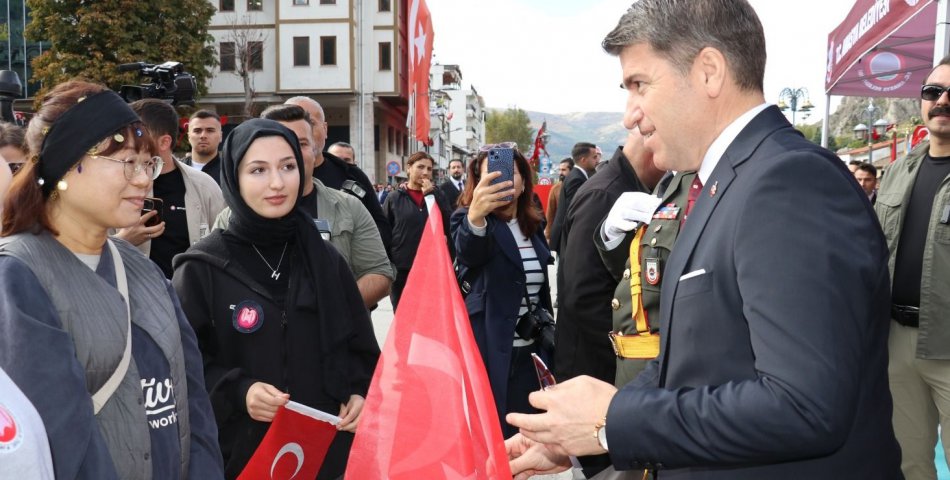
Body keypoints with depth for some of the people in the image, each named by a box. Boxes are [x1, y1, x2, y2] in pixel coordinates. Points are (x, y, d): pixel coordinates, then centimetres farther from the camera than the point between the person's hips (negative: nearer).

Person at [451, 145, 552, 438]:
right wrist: (475, 215, -53)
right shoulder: (467, 217, -8)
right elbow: (467, 251, -32)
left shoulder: (533, 225, 10)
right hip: (488, 351, -5)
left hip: (530, 353, 6)